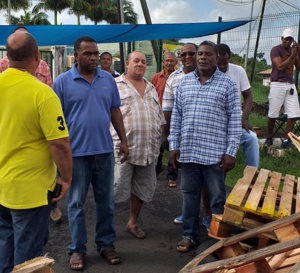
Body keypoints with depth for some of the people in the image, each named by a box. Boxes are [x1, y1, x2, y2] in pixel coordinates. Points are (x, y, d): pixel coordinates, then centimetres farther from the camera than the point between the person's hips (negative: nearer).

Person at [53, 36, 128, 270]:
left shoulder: (108, 79, 5)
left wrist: (123, 141, 8)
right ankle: (77, 249, 22)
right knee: (76, 202, 8)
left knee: (106, 201, 13)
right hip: (76, 152, -3)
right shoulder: (63, 81, -5)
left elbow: (115, 111, 11)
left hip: (104, 150, 3)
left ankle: (106, 243, 28)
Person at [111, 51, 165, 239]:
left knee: (142, 188, 14)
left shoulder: (151, 88, 17)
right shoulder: (115, 85, -2)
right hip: (123, 147, -6)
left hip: (148, 149, 6)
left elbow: (159, 116, 21)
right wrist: (115, 139, -11)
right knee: (116, 188, -4)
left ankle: (133, 223, 30)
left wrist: (160, 137, 15)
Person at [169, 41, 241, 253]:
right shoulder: (185, 82, 8)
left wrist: (231, 151, -9)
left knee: (218, 198, 8)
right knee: (189, 194, 13)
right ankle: (190, 234, 28)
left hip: (215, 153, -3)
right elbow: (176, 115, 10)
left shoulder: (227, 84, -2)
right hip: (188, 151, 4)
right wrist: (174, 146, 6)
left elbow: (235, 119, -4)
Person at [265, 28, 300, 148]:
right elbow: (280, 66, -16)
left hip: (290, 85, 5)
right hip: (277, 84, -5)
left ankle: (286, 140, 2)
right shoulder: (275, 50, -4)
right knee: (273, 114, 1)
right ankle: (269, 137, 19)